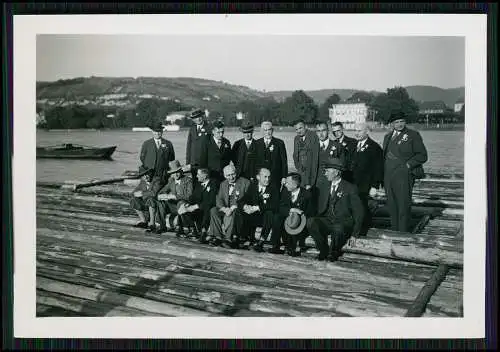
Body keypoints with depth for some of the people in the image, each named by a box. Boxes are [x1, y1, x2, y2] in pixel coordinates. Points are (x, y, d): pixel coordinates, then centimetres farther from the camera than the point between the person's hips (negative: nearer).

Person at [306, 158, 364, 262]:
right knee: (310, 221, -26)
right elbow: (321, 208, 17)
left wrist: (354, 234, -8)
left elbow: (358, 212, -2)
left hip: (343, 223, -4)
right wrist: (316, 221, -5)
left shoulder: (350, 188, -1)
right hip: (327, 221, 4)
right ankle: (323, 250, -5)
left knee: (338, 229, -39)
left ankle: (334, 252, -6)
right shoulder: (324, 187, 14)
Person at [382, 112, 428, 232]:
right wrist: (383, 177, 14)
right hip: (388, 177, 5)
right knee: (392, 207, 7)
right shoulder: (387, 136, 19)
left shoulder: (413, 135, 2)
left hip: (403, 176, -5)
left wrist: (408, 165, -12)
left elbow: (422, 156, 0)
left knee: (403, 206, -6)